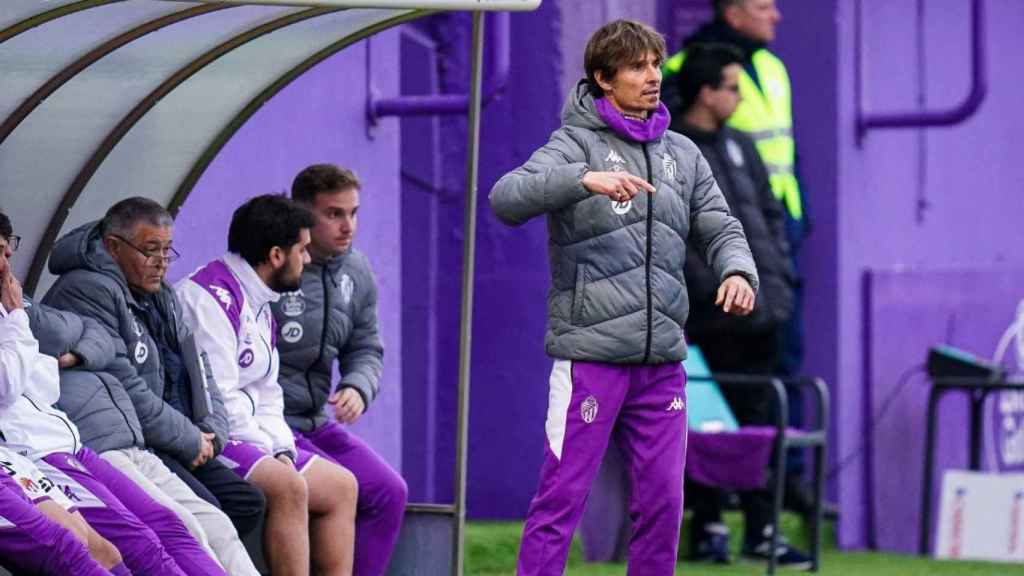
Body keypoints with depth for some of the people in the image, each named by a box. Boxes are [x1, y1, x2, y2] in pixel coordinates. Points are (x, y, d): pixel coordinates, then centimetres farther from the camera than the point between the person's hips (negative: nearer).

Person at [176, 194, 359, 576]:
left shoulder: (257, 303, 18)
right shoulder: (212, 298, -16)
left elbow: (267, 396, 20)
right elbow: (216, 400, -22)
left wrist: (282, 450, 2)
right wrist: (272, 454, -14)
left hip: (247, 441, 11)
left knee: (340, 486, 9)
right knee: (287, 486, -30)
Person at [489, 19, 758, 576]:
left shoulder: (682, 154, 14)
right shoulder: (577, 144, -3)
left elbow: (720, 229, 17)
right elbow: (507, 197, -18)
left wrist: (738, 272, -7)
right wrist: (585, 180, -34)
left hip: (661, 359, 5)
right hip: (589, 354, -5)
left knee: (662, 501, 6)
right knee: (562, 497, -4)